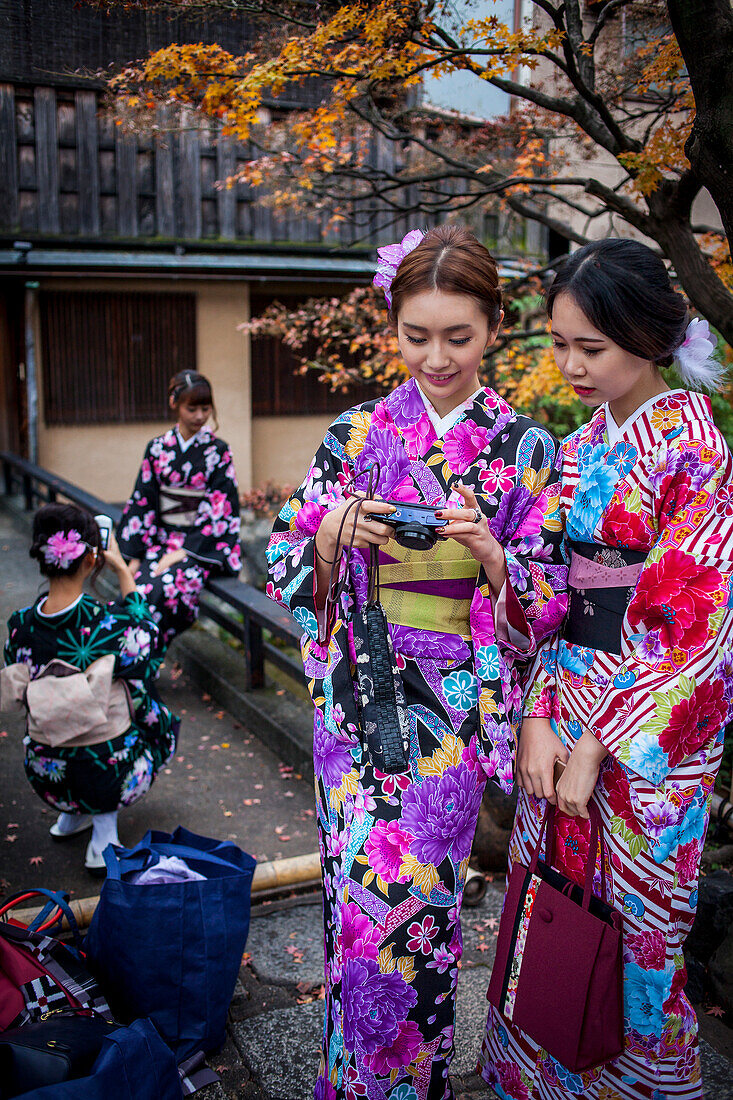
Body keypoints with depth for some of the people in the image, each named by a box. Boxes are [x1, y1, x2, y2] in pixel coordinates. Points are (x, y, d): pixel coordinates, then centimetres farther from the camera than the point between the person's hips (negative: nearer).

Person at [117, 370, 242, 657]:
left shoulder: (218, 452, 0)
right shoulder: (157, 448, 8)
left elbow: (218, 511, -7)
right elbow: (142, 503, 8)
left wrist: (183, 552, -15)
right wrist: (135, 556, -1)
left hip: (201, 545, -3)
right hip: (161, 538, 3)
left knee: (167, 590, -31)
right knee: (138, 588, -26)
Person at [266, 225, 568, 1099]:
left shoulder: (526, 448, -1)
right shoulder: (355, 434, 2)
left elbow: (548, 602, -2)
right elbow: (287, 573, 2)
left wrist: (492, 556, -22)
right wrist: (333, 533, -18)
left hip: (457, 704, -1)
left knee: (413, 894, 5)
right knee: (365, 889, 6)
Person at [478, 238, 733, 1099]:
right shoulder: (583, 445, 8)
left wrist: (600, 743, -15)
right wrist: (538, 718, -3)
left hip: (651, 723, -6)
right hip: (568, 697, 6)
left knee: (629, 926, 9)